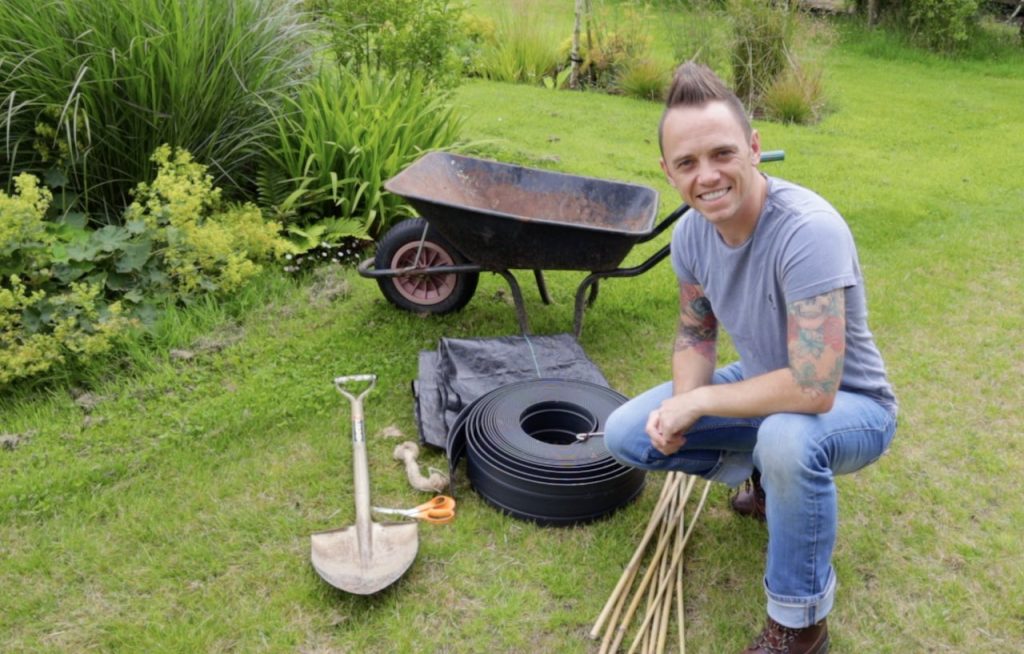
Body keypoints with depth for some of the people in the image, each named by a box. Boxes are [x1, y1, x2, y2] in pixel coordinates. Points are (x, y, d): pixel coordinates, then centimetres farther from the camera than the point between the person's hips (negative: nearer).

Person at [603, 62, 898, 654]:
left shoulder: (809, 230, -34)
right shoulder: (692, 232, -11)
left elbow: (813, 390, -38)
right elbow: (697, 333, 3)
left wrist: (697, 402, -25)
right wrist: (681, 404, -17)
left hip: (849, 405, -6)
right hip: (762, 385, 6)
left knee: (788, 437, -40)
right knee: (625, 435, -4)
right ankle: (766, 471, 17)